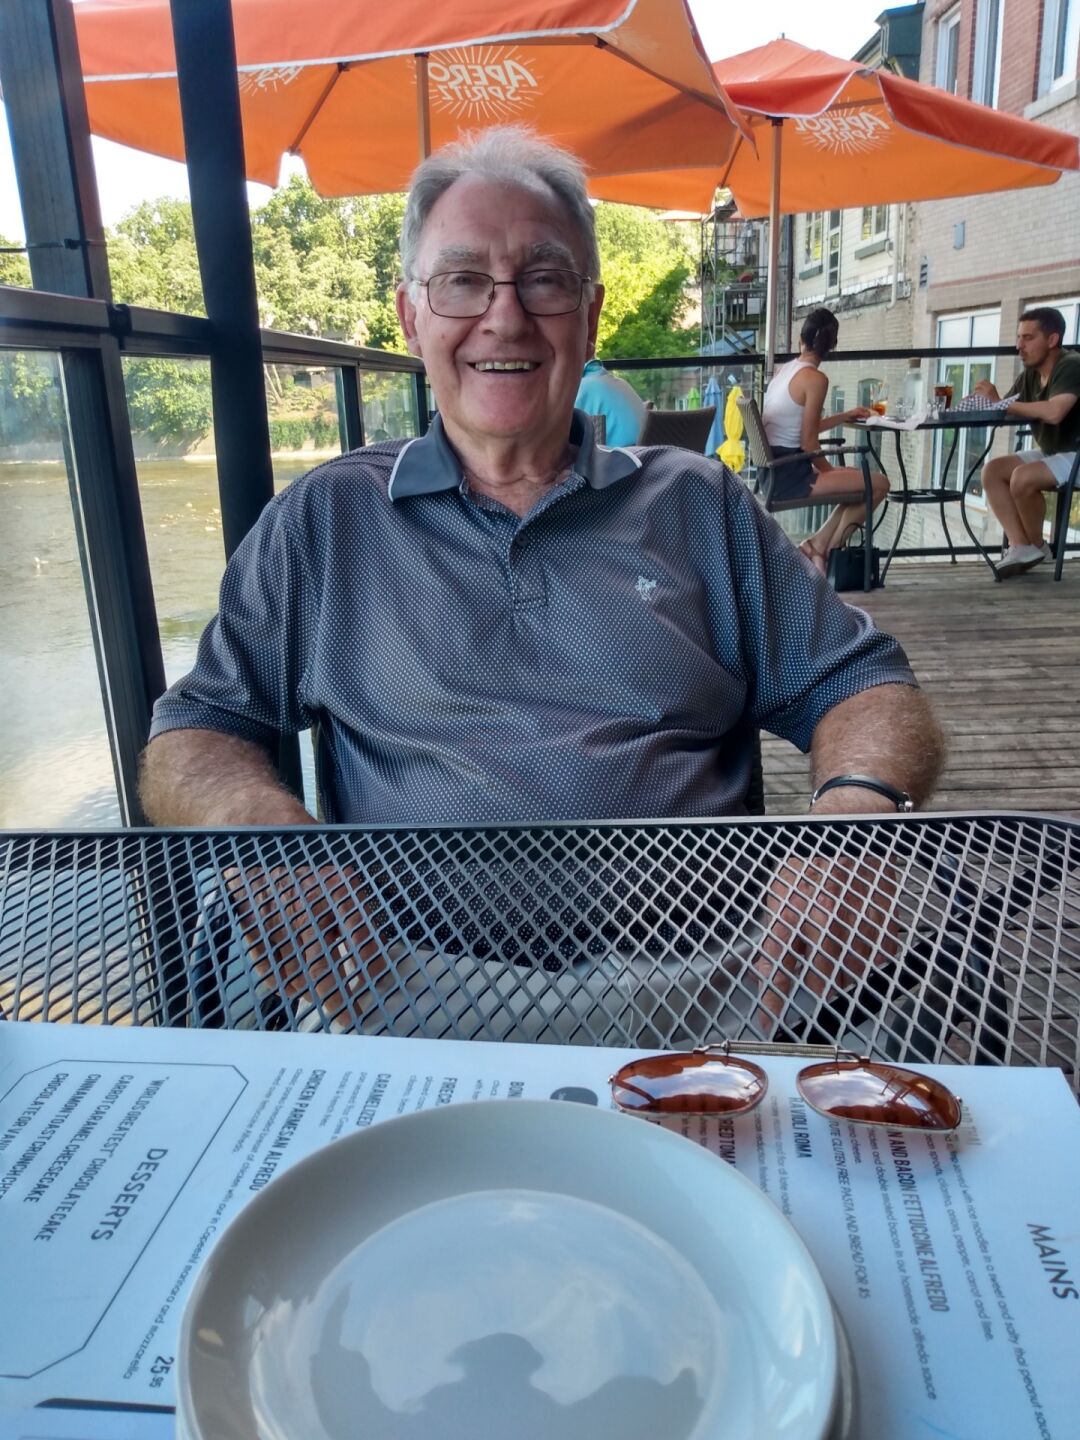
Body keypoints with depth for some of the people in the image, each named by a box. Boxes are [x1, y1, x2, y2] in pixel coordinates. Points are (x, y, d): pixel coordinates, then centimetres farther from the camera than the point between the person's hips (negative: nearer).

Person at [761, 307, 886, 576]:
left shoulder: (784, 370, 12)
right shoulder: (815, 378, -14)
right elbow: (808, 442, -15)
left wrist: (846, 416, 31)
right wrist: (828, 471, 1)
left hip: (775, 470, 9)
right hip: (790, 474, -9)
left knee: (861, 481, 20)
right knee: (878, 483, -7)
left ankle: (818, 544, 14)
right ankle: (822, 548, 5)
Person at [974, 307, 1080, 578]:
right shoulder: (1028, 376, 5)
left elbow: (1054, 412, -35)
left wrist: (1000, 402, -24)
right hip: (1049, 453, 9)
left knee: (1023, 477, -30)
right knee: (992, 470, -9)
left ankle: (1036, 546, -7)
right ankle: (1020, 546, -16)